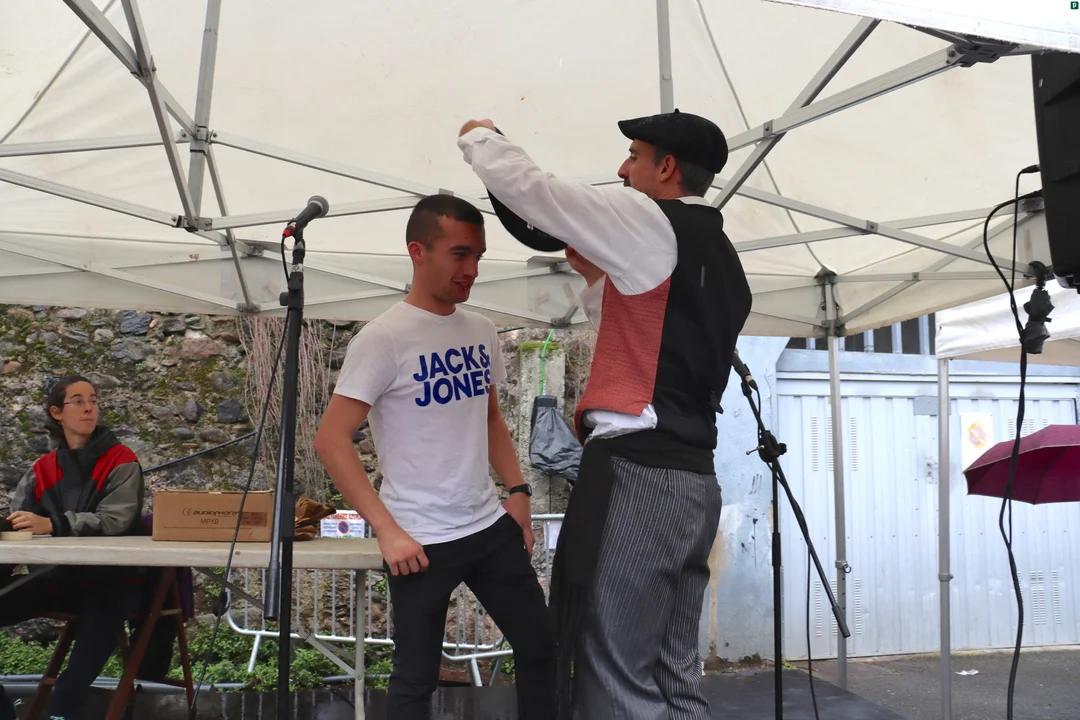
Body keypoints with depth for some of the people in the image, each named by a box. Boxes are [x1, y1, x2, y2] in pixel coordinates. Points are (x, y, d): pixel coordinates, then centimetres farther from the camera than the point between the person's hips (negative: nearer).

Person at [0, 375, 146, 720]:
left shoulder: (121, 461, -5)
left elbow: (115, 521, -19)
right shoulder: (41, 470, 10)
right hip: (61, 576, 5)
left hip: (114, 578, -5)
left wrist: (52, 525, -34)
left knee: (101, 614, -37)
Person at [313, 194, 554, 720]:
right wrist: (386, 530, -19)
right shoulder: (384, 338, -14)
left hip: (492, 526, 6)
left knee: (541, 648, 13)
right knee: (416, 677, 7)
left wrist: (517, 490, 8)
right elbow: (331, 441, -16)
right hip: (421, 540, -6)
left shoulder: (481, 331, 5)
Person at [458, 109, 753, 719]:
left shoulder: (651, 223, -6)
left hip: (637, 474, -9)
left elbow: (526, 186, -3)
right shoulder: (720, 257, 19)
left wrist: (479, 135, 15)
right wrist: (598, 275, 26)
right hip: (694, 478, 9)